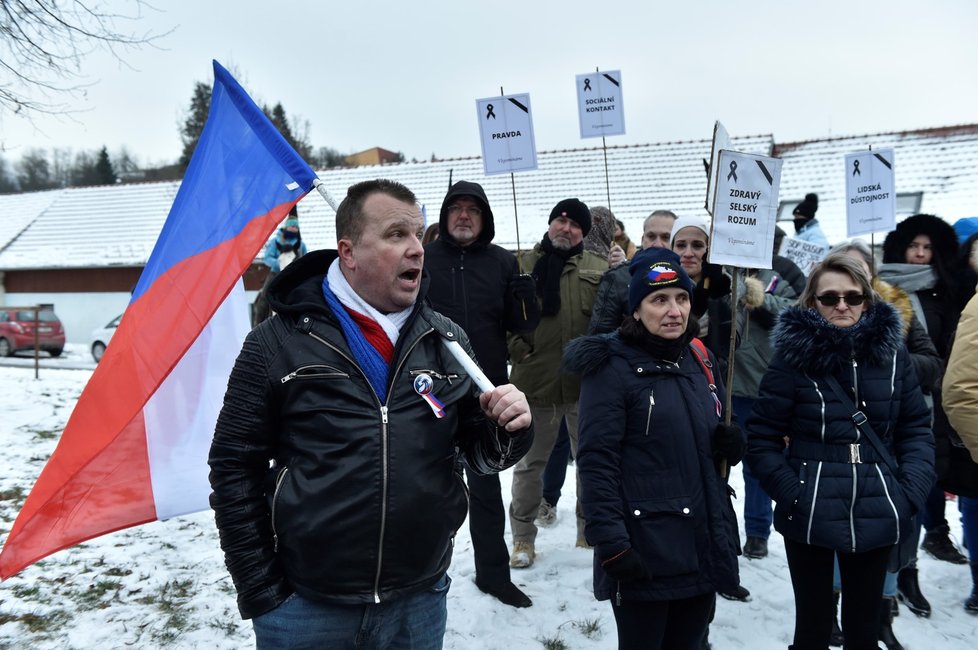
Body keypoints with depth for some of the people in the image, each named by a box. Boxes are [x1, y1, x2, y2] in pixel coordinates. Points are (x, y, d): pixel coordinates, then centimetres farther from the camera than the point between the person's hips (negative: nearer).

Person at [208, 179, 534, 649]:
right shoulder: (278, 343, -8)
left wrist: (507, 431, -14)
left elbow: (475, 452, 8)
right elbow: (234, 469, -3)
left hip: (420, 603, 3)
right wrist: (259, 591, -4)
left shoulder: (446, 340, 0)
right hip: (305, 606, -2)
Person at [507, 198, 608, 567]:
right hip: (534, 382, -1)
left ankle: (590, 530, 32)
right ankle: (523, 537, 26)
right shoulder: (522, 265, 4)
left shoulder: (598, 269, 5)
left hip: (587, 383, 1)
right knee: (530, 461, 11)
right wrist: (516, 349, -8)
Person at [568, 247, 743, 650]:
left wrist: (733, 443, 0)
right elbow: (596, 463, -15)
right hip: (643, 553, -6)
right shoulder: (612, 368, -11)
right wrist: (611, 545, -21)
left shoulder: (699, 360, 10)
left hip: (704, 546, 7)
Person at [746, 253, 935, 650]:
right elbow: (762, 439, -7)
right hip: (810, 516, -3)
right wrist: (793, 496, -14)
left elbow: (916, 428, 8)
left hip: (877, 515, 3)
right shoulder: (794, 355, -9)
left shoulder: (891, 351, 2)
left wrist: (912, 492, -3)